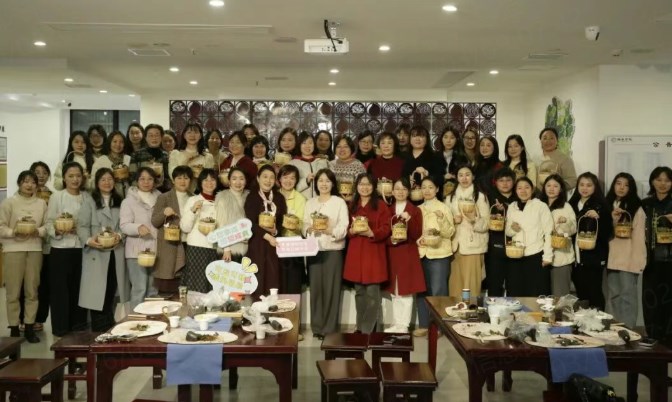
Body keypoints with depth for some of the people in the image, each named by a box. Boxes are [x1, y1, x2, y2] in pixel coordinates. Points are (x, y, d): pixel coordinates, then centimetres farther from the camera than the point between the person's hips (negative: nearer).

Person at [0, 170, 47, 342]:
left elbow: (47, 226, 6)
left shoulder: (41, 203, 8)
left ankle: (29, 327, 15)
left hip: (35, 249, 3)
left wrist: (37, 231, -13)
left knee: (32, 290, 6)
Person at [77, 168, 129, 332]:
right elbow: (82, 226, -6)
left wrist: (119, 235, -11)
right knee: (97, 293, -4)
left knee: (111, 290, 8)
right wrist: (89, 240, -25)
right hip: (96, 252, -4)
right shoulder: (89, 202, 4)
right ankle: (99, 330, 4)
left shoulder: (119, 202, 17)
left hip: (115, 252, 4)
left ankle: (108, 329, 20)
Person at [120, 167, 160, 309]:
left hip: (155, 250, 5)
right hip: (137, 251, -5)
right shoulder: (129, 200, -1)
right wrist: (138, 227, -29)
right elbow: (124, 225, -11)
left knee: (153, 289, 11)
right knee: (140, 289, -8)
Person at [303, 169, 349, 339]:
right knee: (315, 287, 3)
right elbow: (304, 225, 10)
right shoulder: (310, 202, 13)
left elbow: (344, 228, -7)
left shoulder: (339, 202, 1)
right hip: (314, 250, 3)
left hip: (333, 250, -3)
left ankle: (330, 327, 7)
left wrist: (329, 231, -23)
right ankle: (317, 326, 13)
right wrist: (309, 229, -11)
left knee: (331, 288, -1)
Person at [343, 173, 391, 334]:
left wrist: (371, 233, -21)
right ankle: (361, 328, 19)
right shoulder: (352, 206, 14)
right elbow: (346, 228, 16)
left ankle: (370, 329, 2)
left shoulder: (380, 205, -1)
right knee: (359, 292, 10)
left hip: (374, 252, -4)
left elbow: (386, 229, -5)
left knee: (372, 293, -6)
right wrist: (351, 231, -6)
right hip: (355, 252, 5)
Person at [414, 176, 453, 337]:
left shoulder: (444, 208, -2)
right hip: (421, 254, 5)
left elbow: (449, 233, -9)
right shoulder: (418, 209, 12)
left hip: (439, 255, -5)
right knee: (422, 290, 8)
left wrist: (442, 219, -25)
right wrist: (418, 239, -6)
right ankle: (424, 325, 17)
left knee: (438, 291, -5)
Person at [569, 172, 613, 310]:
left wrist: (598, 217, -24)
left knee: (594, 294, -5)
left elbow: (608, 232, -10)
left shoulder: (601, 205, -3)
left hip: (594, 257, -5)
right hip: (577, 258, 5)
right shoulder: (573, 204, 11)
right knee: (581, 295, 9)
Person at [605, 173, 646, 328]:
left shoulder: (636, 208, -6)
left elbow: (639, 236, -9)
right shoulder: (608, 205, 14)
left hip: (628, 259, -6)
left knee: (627, 295, -5)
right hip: (612, 258, 6)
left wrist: (638, 261, -15)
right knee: (614, 295, 10)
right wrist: (612, 218, -6)